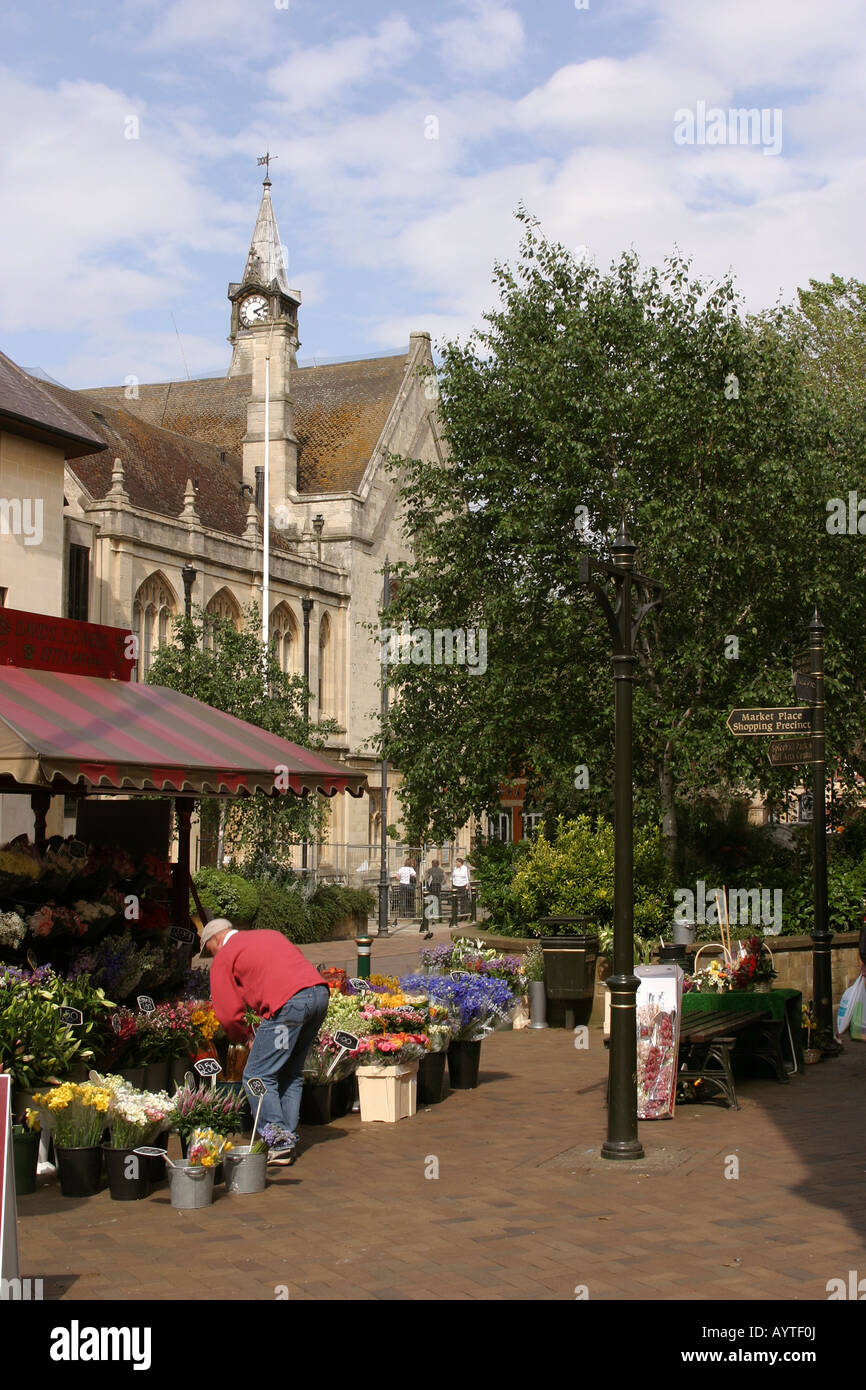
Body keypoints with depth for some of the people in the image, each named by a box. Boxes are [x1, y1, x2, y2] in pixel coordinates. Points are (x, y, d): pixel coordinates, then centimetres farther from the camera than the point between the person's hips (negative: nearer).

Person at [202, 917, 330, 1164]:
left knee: (258, 1076, 1)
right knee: (290, 1073, 19)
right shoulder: (271, 935, 32)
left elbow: (228, 1012, 6)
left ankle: (277, 1145, -2)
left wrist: (243, 1039, 25)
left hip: (289, 1003, -8)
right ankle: (289, 1138, 18)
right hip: (320, 992, 8)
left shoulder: (223, 959, 12)